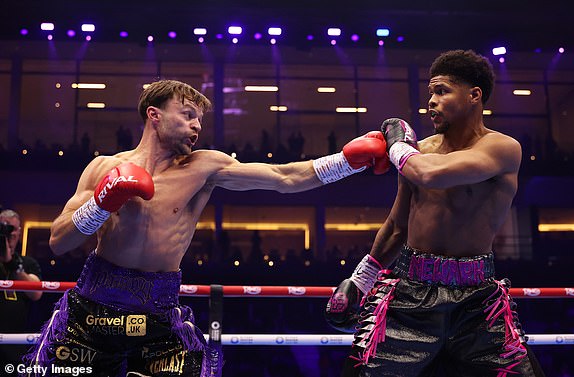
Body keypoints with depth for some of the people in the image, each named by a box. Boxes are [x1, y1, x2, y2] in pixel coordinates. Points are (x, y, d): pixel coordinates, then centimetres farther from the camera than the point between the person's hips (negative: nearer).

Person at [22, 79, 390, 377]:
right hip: (92, 308, 1)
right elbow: (58, 242, 0)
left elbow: (286, 177, -7)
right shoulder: (105, 168, 2)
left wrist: (352, 158, -13)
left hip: (159, 317, 0)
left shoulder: (204, 167, -2)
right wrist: (104, 201, -15)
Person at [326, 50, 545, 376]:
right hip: (410, 289, 3)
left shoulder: (503, 148, -9)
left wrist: (398, 145, -9)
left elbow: (433, 174, -28)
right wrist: (359, 280, 22)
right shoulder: (419, 150, 6)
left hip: (477, 299, -3)